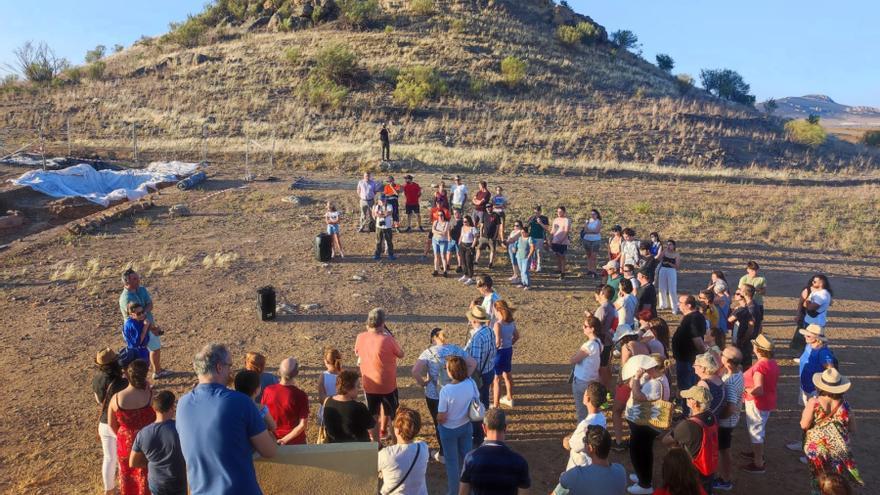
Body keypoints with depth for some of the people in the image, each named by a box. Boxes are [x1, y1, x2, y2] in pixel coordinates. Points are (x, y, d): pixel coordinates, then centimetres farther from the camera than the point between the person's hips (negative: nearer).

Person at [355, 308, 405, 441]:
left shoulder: (361, 337, -12)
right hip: (387, 385, -4)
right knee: (391, 414, 21)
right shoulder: (388, 340, -25)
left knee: (373, 415, 18)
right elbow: (401, 355, -7)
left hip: (369, 385, 4)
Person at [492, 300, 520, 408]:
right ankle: (509, 399, 42)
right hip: (509, 350, 8)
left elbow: (497, 343, -27)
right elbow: (517, 336, 11)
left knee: (496, 379, 3)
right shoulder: (511, 322, 0)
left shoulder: (498, 324, -23)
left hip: (499, 352, -8)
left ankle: (495, 406, 9)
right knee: (507, 375, 25)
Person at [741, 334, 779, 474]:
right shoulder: (773, 364, 0)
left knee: (755, 431, 4)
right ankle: (758, 453, 45)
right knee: (759, 428, 27)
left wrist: (745, 389, -17)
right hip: (767, 402, 9)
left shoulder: (760, 366, -29)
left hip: (757, 403, -9)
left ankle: (758, 464, 15)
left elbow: (758, 390, -34)